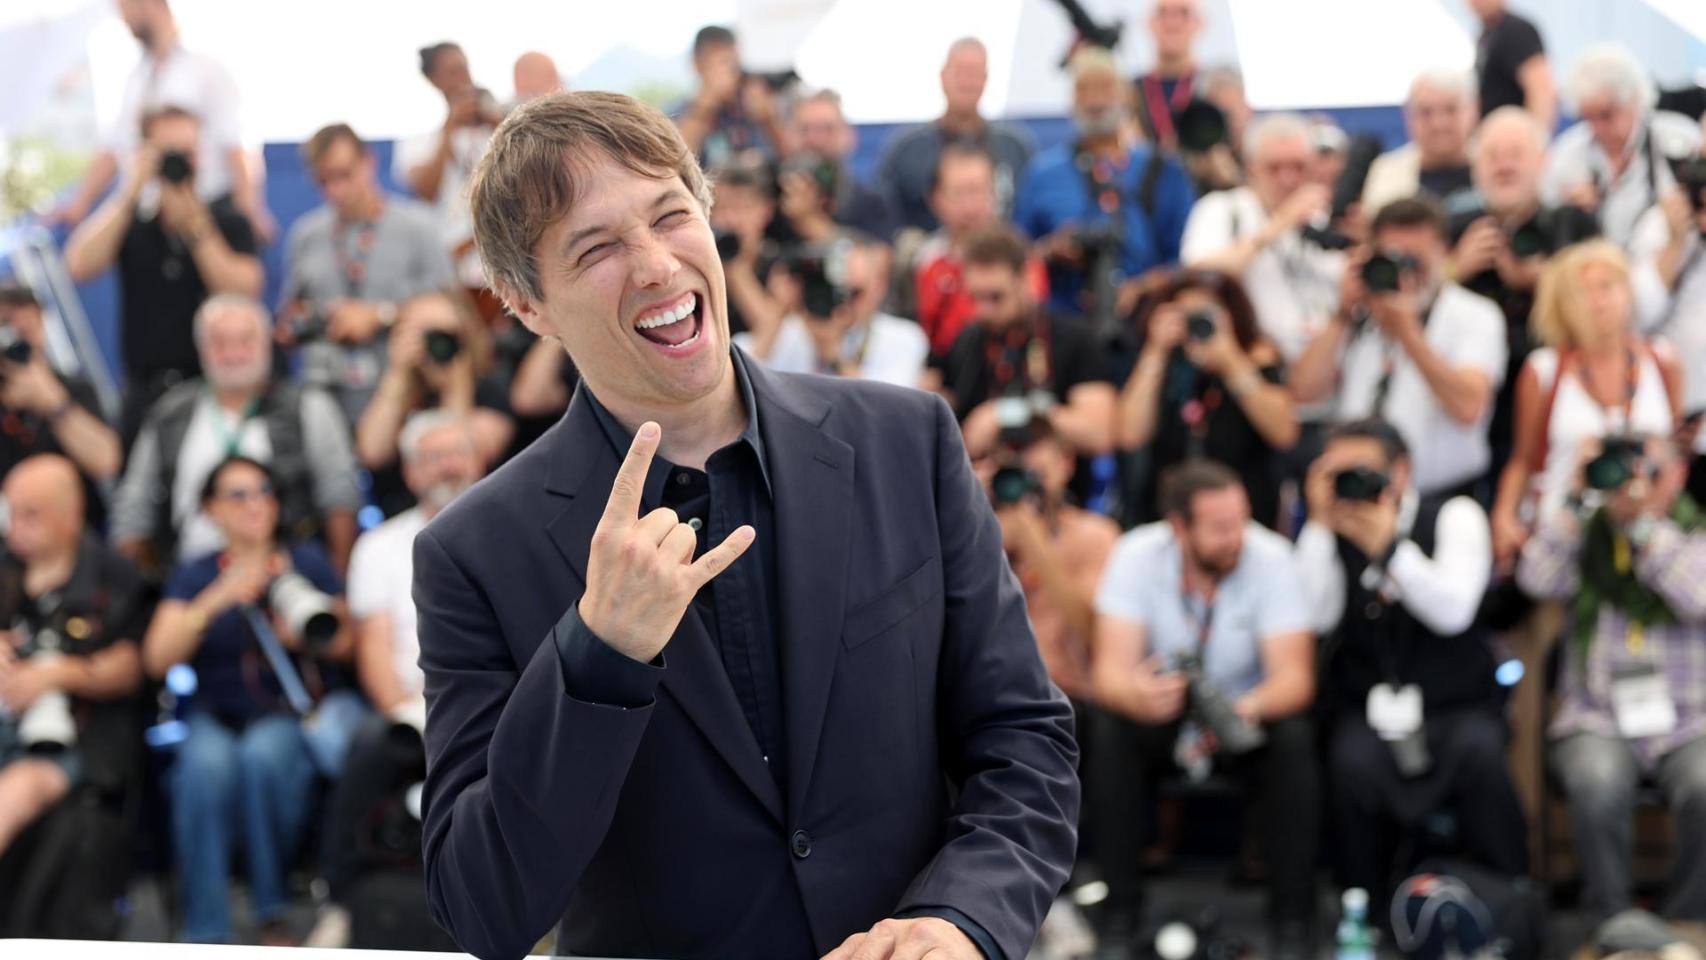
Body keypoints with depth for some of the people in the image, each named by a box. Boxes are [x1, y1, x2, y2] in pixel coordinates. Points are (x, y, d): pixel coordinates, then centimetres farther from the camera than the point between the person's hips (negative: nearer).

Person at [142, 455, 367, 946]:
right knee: (207, 761, -34)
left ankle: (273, 913, -20)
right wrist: (216, 601, -21)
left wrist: (305, 635, -19)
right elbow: (157, 659, -7)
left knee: (265, 752, -35)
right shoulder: (195, 576, 8)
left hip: (297, 712, 0)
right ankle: (203, 930, -31)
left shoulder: (308, 562, 8)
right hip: (219, 716, 1)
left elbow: (348, 644, 3)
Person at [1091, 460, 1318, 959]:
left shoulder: (1269, 557, -20)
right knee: (1109, 730, -30)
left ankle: (1291, 919, -19)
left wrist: (1249, 708, -47)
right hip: (1163, 713, 1)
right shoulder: (1137, 556, -19)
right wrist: (1139, 697, -50)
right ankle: (1121, 913, -18)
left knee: (1293, 739, -31)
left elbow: (1294, 678, -24)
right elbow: (1111, 669, -25)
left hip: (1247, 711, 0)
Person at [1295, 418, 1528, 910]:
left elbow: (1453, 612, -13)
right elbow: (1316, 618, -8)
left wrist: (1388, 546, -18)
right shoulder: (1332, 534, 8)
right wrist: (1320, 520, -10)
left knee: (1478, 752, -33)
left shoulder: (1455, 515, 2)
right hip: (1367, 712, 1)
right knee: (1354, 763, -32)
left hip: (1455, 707, -1)